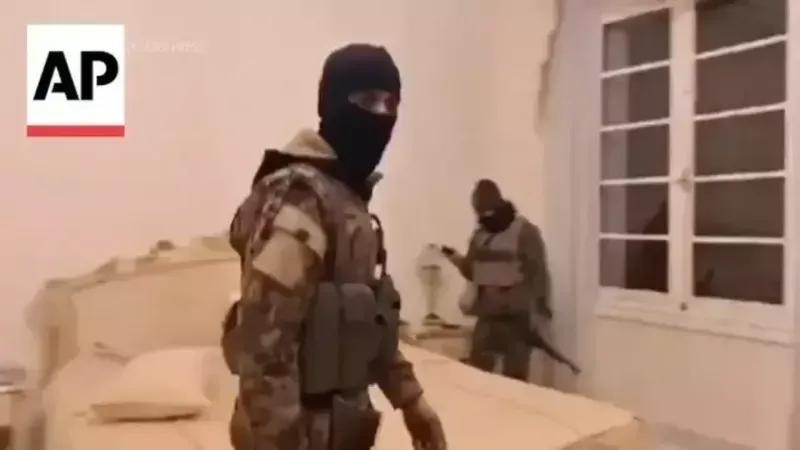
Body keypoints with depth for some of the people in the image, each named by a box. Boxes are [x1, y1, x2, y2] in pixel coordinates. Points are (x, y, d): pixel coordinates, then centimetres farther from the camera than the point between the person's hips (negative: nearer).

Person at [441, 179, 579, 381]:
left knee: (514, 378, 1)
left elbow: (538, 274, -10)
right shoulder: (479, 235, 9)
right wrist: (456, 259, -2)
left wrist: (537, 314, -13)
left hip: (517, 317, -5)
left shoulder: (525, 232, -9)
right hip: (487, 316, 5)